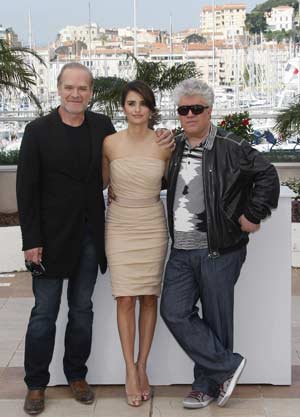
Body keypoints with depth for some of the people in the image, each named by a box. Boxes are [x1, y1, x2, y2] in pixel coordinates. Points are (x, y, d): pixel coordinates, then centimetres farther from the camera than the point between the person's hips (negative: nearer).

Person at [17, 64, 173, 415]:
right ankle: (36, 384, 20)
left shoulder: (102, 126, 3)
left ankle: (76, 376, 29)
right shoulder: (38, 131, -7)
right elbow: (26, 189, -8)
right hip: (52, 237, -3)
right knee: (44, 313, 6)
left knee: (82, 311, 14)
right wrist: (31, 241, -12)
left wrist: (159, 144, -1)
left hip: (90, 236, 3)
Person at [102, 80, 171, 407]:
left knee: (149, 297, 5)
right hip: (120, 226, 0)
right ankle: (131, 371, 7)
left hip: (153, 225, 1)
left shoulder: (164, 145, -4)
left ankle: (142, 367, 17)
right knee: (125, 299, -2)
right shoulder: (110, 143, -4)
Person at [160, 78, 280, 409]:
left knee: (215, 320, 4)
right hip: (181, 251, 6)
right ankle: (227, 366, 13)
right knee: (174, 312, 0)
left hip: (219, 251, -6)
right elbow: (163, 184, 27)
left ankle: (208, 385, 22)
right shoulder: (173, 147, 10)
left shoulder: (231, 148, -8)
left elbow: (267, 176, -7)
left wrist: (252, 216, -7)